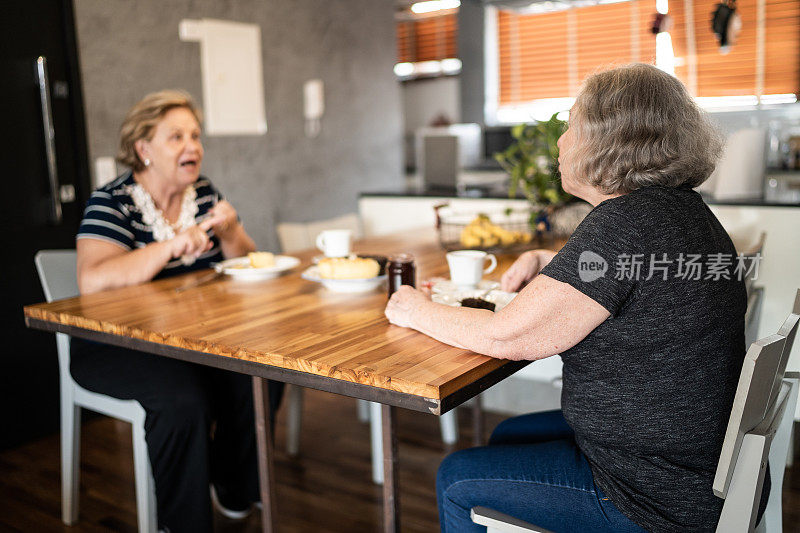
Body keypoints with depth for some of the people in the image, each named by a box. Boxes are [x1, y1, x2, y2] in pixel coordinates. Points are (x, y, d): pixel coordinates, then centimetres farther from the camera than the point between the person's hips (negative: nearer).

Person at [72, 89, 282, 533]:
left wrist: (227, 231, -14)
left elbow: (244, 263, 8)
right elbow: (91, 281, -27)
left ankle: (234, 489, 10)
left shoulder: (204, 194, 6)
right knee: (183, 398, -30)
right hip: (117, 346, -5)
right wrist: (172, 245, -34)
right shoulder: (112, 202, -11)